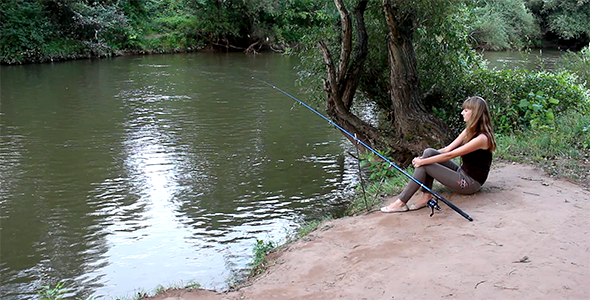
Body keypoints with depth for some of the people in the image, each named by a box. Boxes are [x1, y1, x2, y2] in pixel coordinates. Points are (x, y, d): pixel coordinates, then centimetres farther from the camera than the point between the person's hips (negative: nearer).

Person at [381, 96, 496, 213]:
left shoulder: (482, 138, -22)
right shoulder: (469, 131, 8)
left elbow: (449, 155, -23)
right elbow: (447, 149, 4)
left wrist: (423, 161, -19)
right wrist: (422, 158, -6)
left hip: (471, 183, -9)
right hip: (462, 173, 9)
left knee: (424, 166, -18)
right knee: (429, 152, -8)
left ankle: (401, 202, -13)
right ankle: (426, 196, -11)